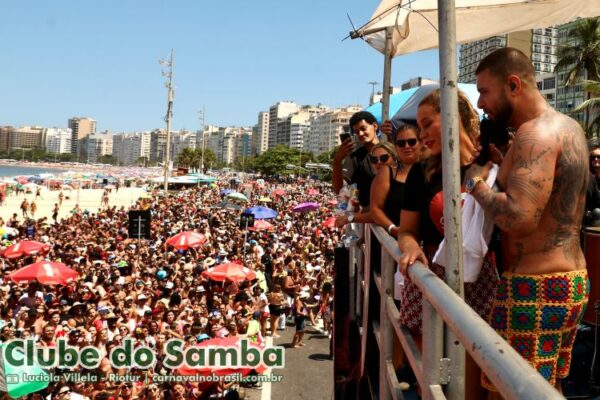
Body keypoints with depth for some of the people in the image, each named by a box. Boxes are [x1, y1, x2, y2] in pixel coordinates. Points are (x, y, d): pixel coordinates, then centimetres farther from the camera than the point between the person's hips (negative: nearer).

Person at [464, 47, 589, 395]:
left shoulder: (535, 134, -18)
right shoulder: (568, 127, 14)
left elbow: (519, 219, -30)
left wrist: (476, 182, -14)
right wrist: (502, 162, 13)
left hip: (536, 287, -10)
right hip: (572, 279, 10)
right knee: (548, 388, 21)